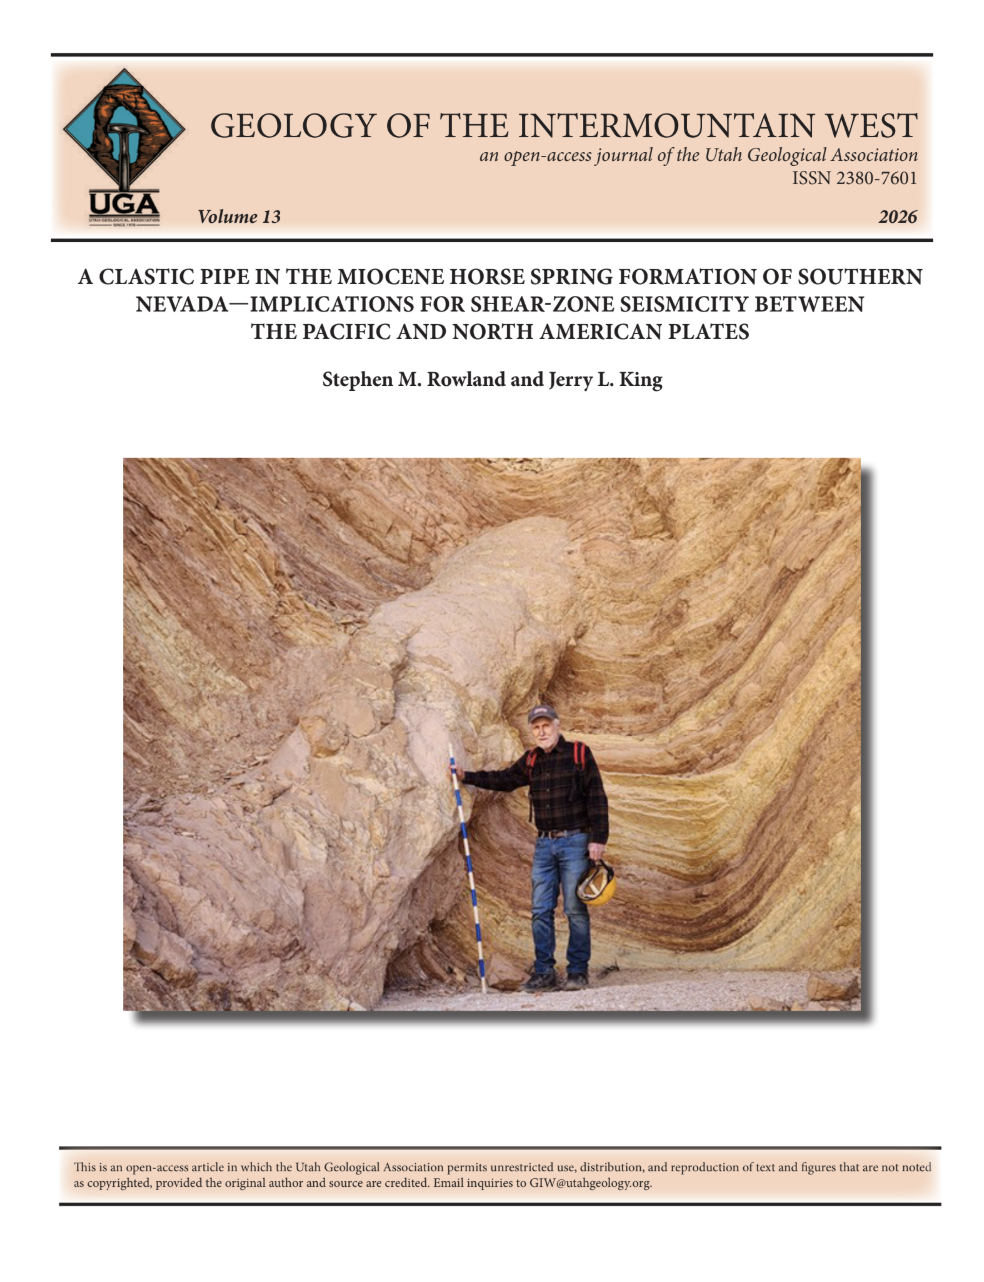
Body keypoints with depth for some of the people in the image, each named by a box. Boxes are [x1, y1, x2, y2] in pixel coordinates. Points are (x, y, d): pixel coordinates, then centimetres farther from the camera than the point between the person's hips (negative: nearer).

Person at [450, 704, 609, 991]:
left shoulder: (579, 753, -3)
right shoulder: (531, 761, 11)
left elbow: (596, 797, -6)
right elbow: (504, 779, 26)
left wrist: (598, 838, -12)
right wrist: (466, 776, 20)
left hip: (575, 841, -5)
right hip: (544, 845, 5)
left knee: (575, 909, -3)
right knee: (541, 910, 2)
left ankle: (578, 971, 4)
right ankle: (544, 972, 8)